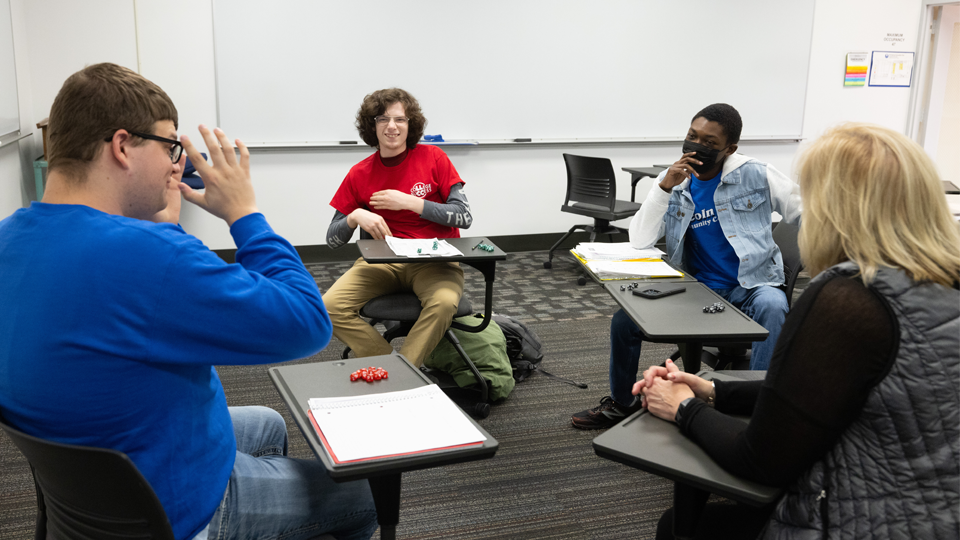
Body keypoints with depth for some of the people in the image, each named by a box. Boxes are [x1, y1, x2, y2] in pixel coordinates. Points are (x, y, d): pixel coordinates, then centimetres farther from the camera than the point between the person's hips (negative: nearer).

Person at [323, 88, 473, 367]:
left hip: (435, 260, -2)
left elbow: (464, 217, -5)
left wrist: (409, 202, -12)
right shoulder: (360, 174, 5)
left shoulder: (433, 158, 0)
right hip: (382, 260, 2)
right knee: (331, 307, -22)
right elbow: (332, 240, 8)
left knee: (444, 302, -36)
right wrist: (356, 216, -14)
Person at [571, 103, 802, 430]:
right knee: (625, 317, -11)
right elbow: (640, 241, -9)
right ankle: (621, 404, 12)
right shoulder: (674, 183, 3)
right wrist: (664, 187, -19)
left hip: (750, 287, -2)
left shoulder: (756, 176, -4)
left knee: (772, 306, -36)